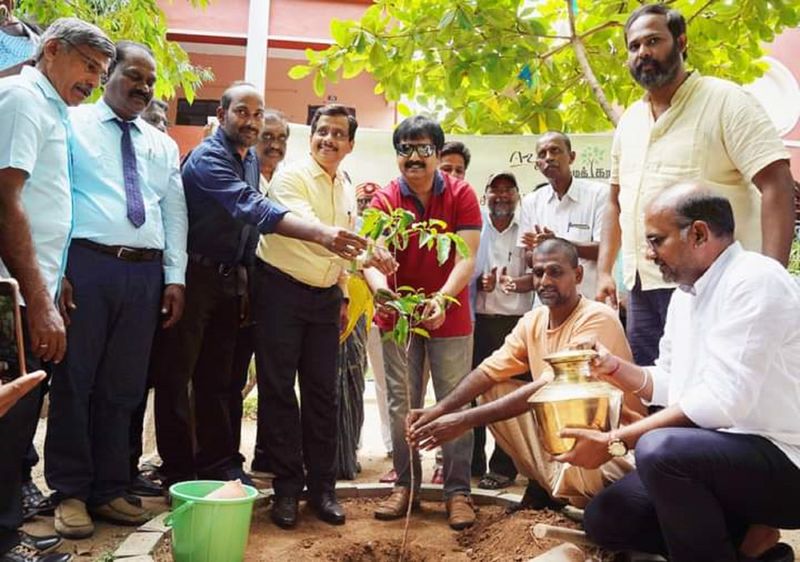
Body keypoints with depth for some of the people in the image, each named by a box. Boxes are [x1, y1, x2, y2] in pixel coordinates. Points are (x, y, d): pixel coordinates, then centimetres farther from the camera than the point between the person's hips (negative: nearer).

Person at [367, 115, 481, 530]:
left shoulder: (461, 196, -8)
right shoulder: (384, 199, -4)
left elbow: (466, 258, -16)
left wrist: (442, 298, -32)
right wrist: (382, 291, -37)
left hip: (450, 317, -2)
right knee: (402, 403, 9)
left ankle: (458, 491, 9)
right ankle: (405, 484, 21)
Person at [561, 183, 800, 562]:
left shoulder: (754, 279, -18)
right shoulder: (684, 296, 11)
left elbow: (721, 400, -26)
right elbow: (670, 386, 18)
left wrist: (614, 442, -24)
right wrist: (613, 367, 0)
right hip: (717, 454, 9)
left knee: (659, 449, -33)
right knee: (604, 518, 5)